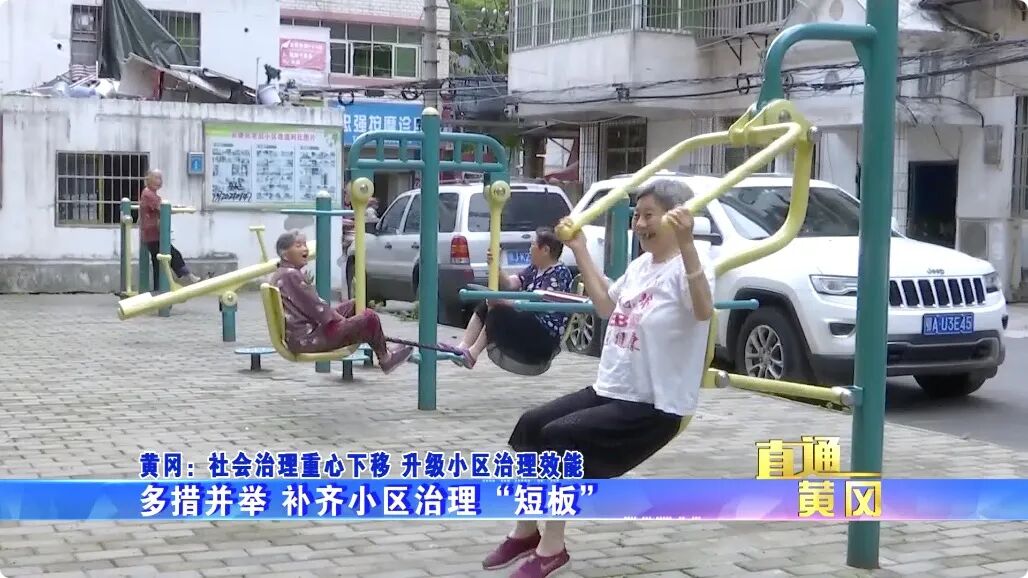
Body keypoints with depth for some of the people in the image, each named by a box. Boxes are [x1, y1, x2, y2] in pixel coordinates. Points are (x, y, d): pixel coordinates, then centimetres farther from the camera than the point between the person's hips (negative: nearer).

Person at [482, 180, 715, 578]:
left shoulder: (689, 267, -16)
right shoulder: (639, 266, 12)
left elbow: (703, 311, -37)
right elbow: (608, 308, 28)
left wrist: (686, 243, -49)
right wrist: (580, 251, 24)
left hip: (655, 407, -9)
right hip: (609, 391, 9)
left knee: (558, 438, -21)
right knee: (531, 425, -2)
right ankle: (526, 531, 12)